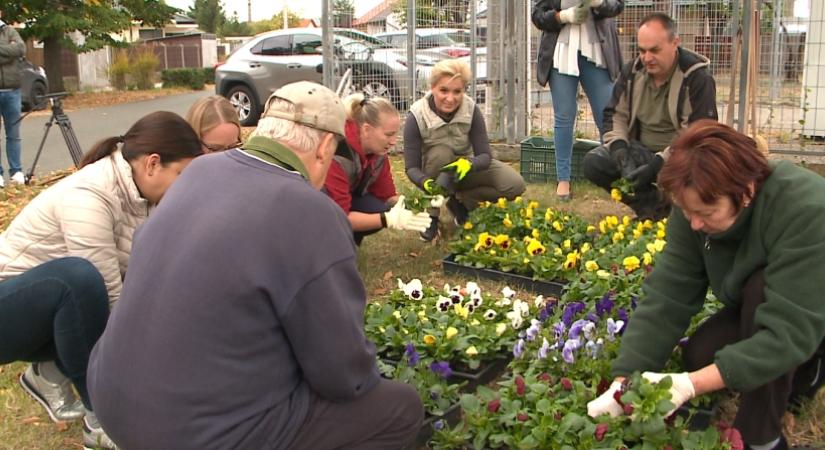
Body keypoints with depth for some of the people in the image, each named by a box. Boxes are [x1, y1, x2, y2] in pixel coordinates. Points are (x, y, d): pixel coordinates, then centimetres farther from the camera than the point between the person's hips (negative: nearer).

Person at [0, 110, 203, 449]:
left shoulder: (138, 194, -4)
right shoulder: (87, 197, -29)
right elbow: (111, 299, -28)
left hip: (54, 313, 8)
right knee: (78, 277, -37)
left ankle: (52, 370, 8)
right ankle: (101, 415, -21)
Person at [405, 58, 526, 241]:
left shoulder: (471, 111, -21)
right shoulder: (417, 117, -26)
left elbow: (485, 155, -21)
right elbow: (412, 167, -25)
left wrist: (468, 163, -45)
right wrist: (426, 183, -48)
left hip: (465, 166, 2)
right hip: (434, 171, -2)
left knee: (515, 185, -19)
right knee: (441, 153, -37)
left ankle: (460, 201, 2)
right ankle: (432, 214, -17)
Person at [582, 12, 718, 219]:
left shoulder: (697, 78, -16)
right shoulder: (632, 72, 1)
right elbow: (615, 114, 8)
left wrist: (657, 164, -30)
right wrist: (619, 147, -14)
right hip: (640, 150, 5)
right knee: (592, 162, -18)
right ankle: (655, 205, -11)